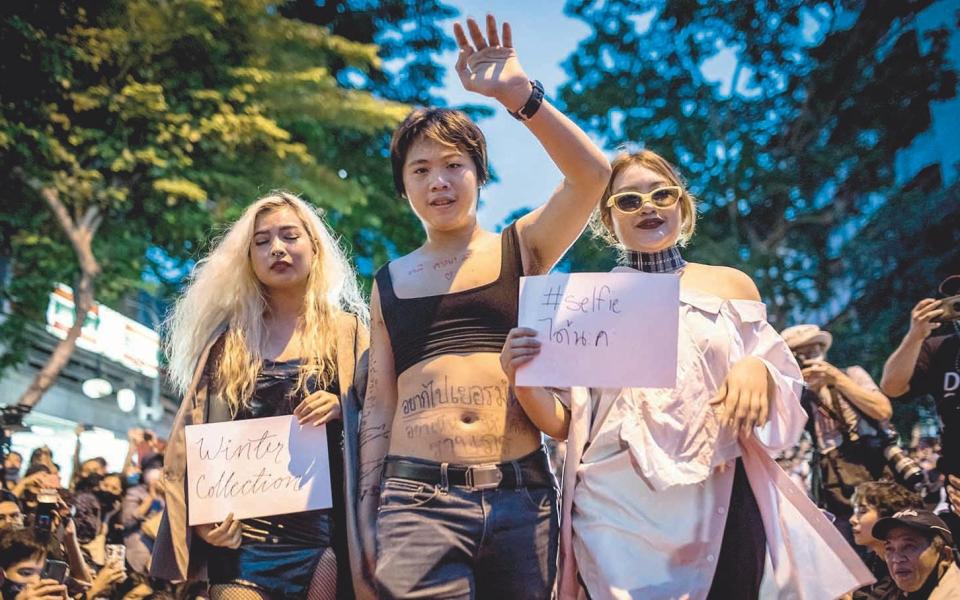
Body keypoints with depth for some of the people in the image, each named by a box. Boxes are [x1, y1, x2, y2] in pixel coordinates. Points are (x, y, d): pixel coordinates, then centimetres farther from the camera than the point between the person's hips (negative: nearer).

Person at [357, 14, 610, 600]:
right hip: (417, 497, 0)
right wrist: (367, 508, 8)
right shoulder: (390, 282, 15)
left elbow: (592, 175, -7)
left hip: (521, 493, 0)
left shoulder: (519, 248, 10)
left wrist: (518, 93, -15)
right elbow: (379, 402, 14)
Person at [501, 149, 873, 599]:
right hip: (617, 508, -1)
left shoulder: (732, 285, 9)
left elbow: (785, 404, 11)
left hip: (721, 504, 1)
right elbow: (565, 423, 6)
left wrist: (758, 371, -11)